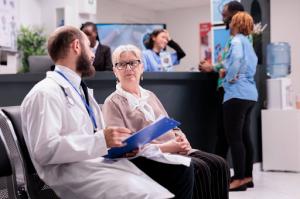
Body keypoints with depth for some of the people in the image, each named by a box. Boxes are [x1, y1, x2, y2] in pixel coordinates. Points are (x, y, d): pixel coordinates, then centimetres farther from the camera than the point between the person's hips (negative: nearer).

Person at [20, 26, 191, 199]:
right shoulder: (45, 93, -6)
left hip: (103, 163, 8)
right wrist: (101, 140, -20)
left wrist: (122, 145, 5)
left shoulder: (82, 91, 24)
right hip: (74, 172, -8)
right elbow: (45, 150, -17)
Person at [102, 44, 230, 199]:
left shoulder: (150, 96, 23)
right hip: (150, 157, -7)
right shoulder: (113, 103, 1)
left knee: (218, 164, -15)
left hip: (174, 149, 7)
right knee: (199, 169, -28)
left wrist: (181, 138, -2)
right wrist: (163, 147, -17)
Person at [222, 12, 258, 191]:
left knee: (234, 137, -6)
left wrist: (231, 77, -15)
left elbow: (237, 58, -28)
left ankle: (240, 179, -5)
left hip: (237, 94, -9)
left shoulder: (237, 40, -8)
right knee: (245, 136, 12)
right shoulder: (247, 42, 19)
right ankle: (247, 176, 16)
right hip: (250, 93, 9)